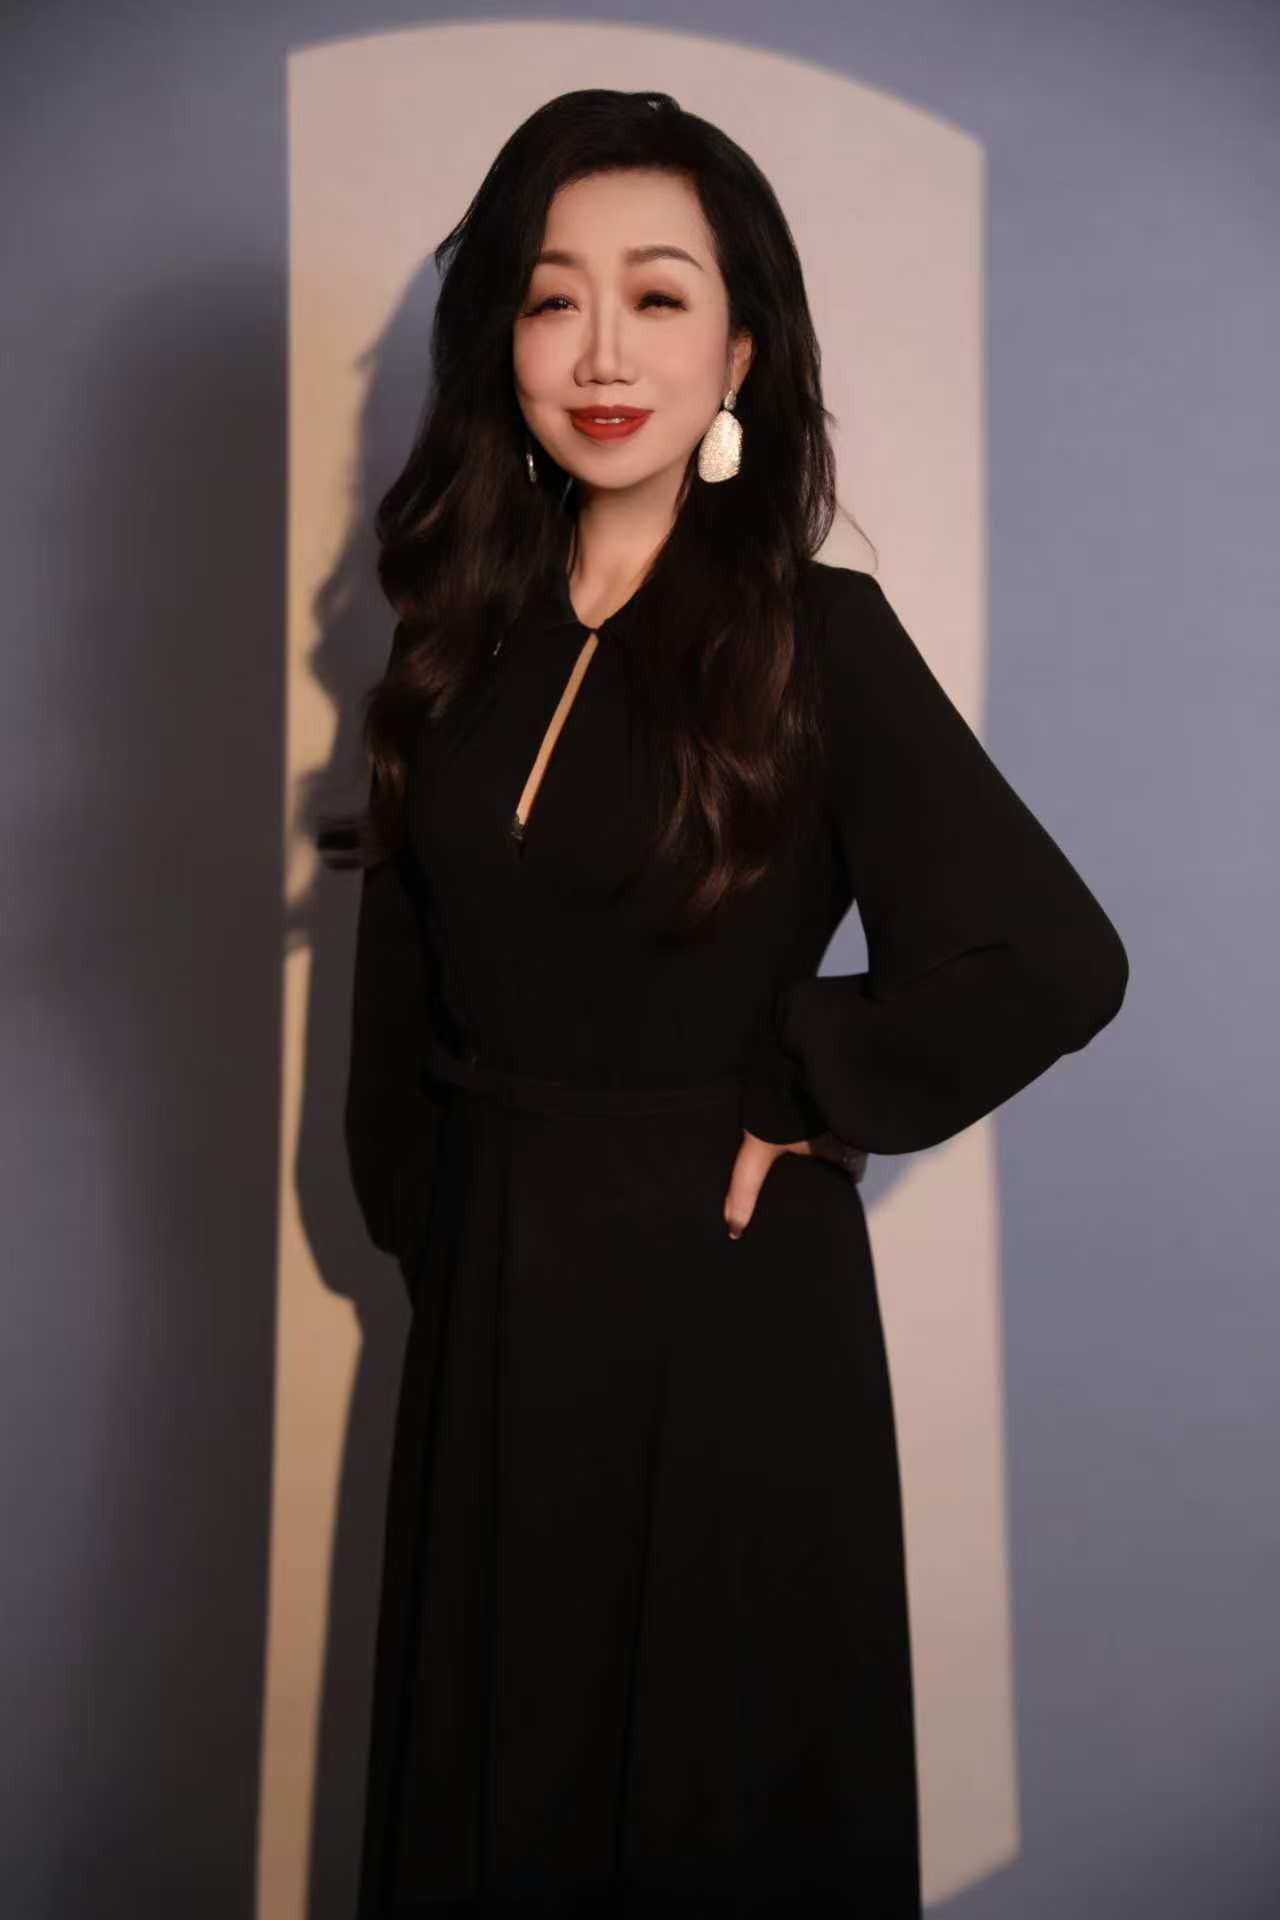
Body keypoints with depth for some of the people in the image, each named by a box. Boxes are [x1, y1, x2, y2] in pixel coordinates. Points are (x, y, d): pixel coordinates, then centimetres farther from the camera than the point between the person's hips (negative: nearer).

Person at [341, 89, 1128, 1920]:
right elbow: (401, 995, 9)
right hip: (488, 1310, 5)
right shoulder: (464, 634, 3)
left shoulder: (818, 637, -11)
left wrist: (782, 1102, -13)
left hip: (725, 1311, -4)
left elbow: (1052, 962, -17)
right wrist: (427, 1229, 6)